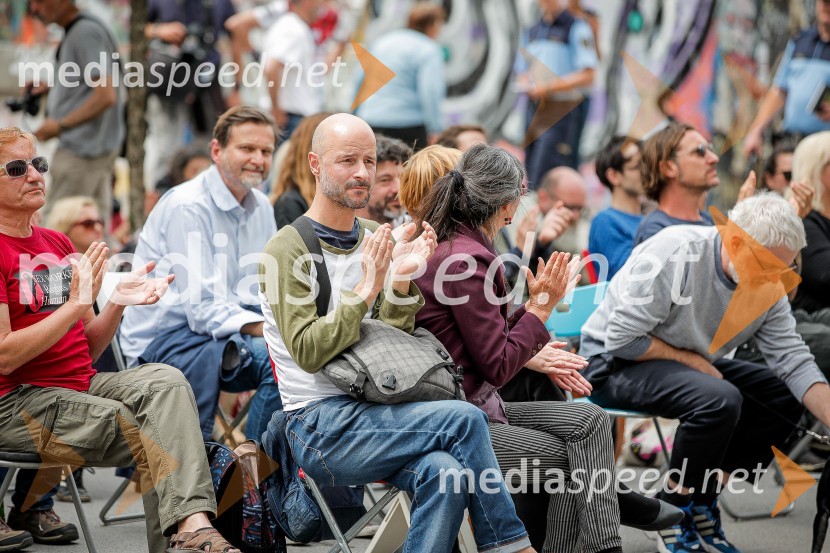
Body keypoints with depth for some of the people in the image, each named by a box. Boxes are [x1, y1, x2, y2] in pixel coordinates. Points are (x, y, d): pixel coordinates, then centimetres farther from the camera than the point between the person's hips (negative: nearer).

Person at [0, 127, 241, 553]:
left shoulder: (59, 244, 17)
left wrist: (117, 304, -4)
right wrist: (77, 304, -18)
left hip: (83, 383, 6)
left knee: (165, 380, -23)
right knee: (151, 436, -23)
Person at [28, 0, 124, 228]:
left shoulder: (85, 32, -15)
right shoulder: (74, 32, 14)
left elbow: (105, 96, -21)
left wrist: (60, 125, -18)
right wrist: (52, 89, 11)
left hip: (83, 148, -10)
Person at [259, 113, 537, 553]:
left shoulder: (375, 239, 14)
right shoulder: (287, 249, -6)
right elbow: (307, 352, -16)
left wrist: (401, 282, -8)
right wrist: (365, 290, -23)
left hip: (370, 414, 5)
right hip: (320, 427, -5)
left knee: (443, 472, -28)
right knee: (464, 418, -22)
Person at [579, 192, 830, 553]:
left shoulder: (768, 286, -6)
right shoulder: (673, 254, -27)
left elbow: (794, 361, -7)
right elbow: (622, 339, -25)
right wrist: (691, 360, -18)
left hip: (691, 363, 8)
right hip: (613, 363, -8)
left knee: (784, 397, -4)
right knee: (719, 398, -31)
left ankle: (702, 506, 0)